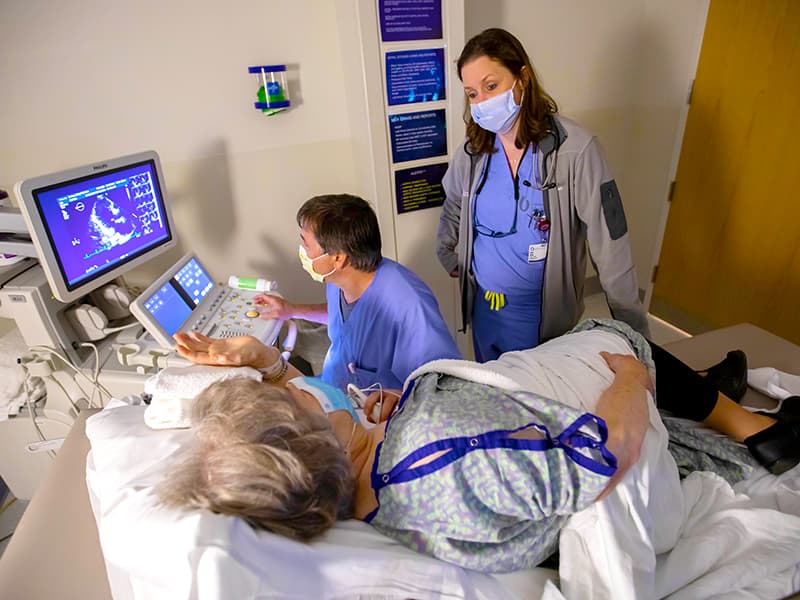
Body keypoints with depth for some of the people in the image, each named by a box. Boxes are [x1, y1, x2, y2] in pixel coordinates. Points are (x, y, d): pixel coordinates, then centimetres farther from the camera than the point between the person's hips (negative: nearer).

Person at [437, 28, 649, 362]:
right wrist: (447, 257, 14)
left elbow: (610, 248, -17)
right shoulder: (472, 150, -4)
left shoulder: (575, 149, -19)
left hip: (545, 316, -4)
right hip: (483, 306, 5)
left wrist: (634, 331, -13)